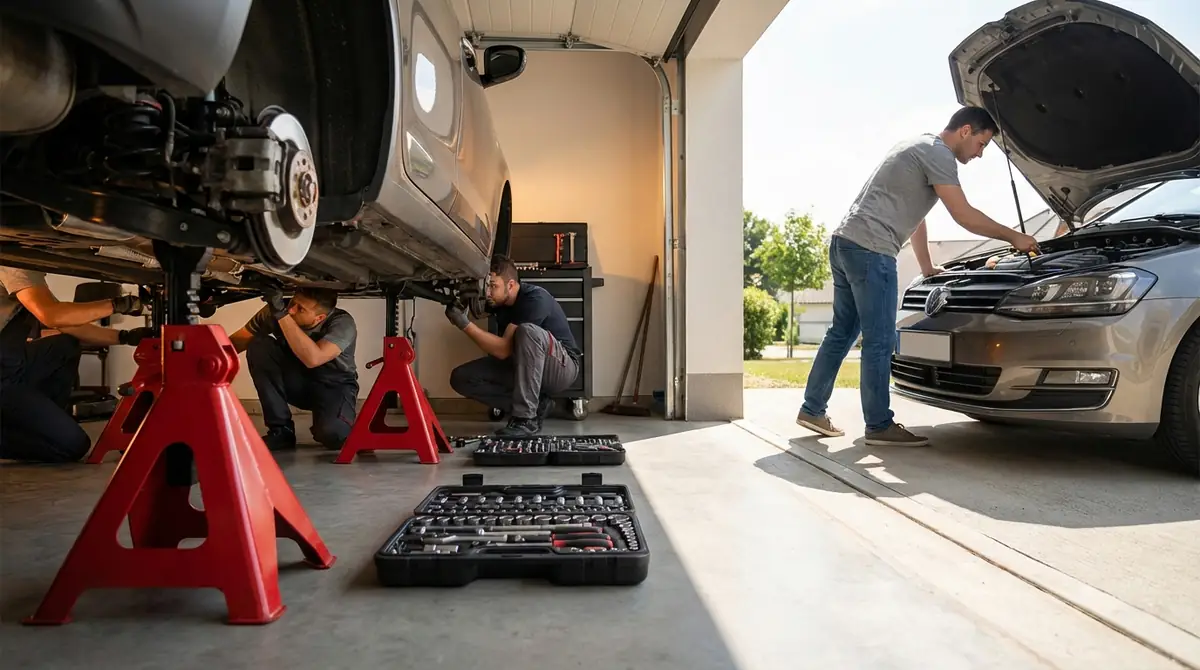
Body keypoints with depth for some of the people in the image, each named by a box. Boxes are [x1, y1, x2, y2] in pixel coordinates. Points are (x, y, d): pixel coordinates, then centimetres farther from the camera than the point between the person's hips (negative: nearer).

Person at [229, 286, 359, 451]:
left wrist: (282, 315, -47)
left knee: (332, 433, -36)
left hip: (334, 386, -4)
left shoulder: (342, 323, -28)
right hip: (296, 382, 4)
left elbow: (313, 359, -44)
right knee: (259, 346, -23)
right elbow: (237, 341, -8)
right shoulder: (277, 309, -18)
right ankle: (281, 429, -13)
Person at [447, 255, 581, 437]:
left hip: (562, 366, -7)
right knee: (461, 378, -8)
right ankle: (534, 405, -5)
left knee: (527, 331, -38)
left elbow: (504, 349, -30)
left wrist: (464, 324, -33)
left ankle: (526, 418, -31)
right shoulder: (500, 300, -1)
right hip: (523, 367, 8)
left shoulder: (535, 299, -25)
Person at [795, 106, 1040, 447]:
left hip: (845, 242, 10)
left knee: (842, 333, 14)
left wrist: (927, 267, 33)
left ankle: (812, 410, 19)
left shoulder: (919, 148, 27)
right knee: (879, 342, -5)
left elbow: (913, 214, 31)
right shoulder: (936, 153, -5)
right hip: (870, 250, -10)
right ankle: (880, 426, 2)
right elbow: (964, 216, -6)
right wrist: (1013, 237, 6)